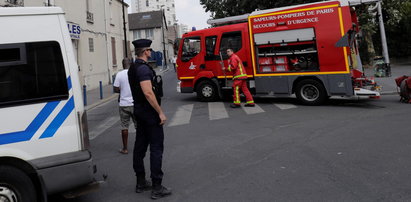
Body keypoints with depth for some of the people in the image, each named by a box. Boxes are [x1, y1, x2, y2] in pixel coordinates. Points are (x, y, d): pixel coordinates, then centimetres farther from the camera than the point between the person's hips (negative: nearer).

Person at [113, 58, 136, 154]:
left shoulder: (119, 74, -6)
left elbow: (116, 89, -5)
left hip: (123, 104, 0)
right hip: (135, 104, 1)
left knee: (124, 126, 7)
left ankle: (125, 148, 12)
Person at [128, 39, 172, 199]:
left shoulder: (133, 68, 13)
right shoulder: (143, 68, -18)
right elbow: (148, 93, -25)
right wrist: (160, 113, -20)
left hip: (139, 110, 10)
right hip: (149, 111, -10)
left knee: (140, 146, 13)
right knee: (156, 148, -5)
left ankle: (141, 183, 23)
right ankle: (157, 188, -1)